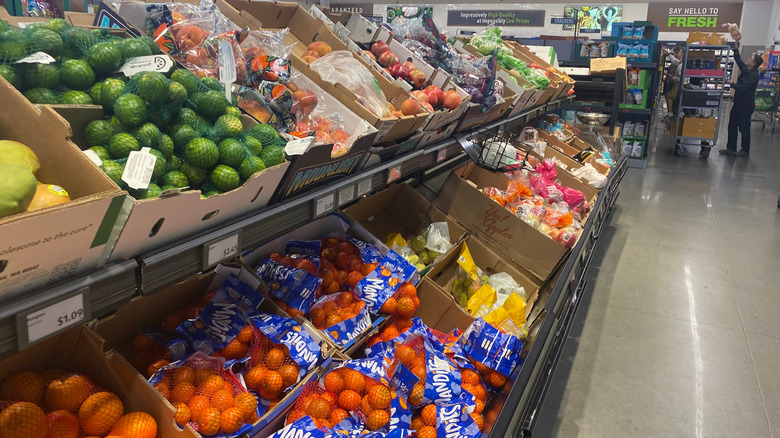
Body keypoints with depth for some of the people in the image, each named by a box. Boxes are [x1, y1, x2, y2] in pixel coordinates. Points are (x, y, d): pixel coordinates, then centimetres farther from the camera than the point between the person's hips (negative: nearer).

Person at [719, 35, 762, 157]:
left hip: (746, 105, -9)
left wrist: (732, 84, -9)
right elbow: (738, 59, 11)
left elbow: (742, 88, -27)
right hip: (738, 103, 9)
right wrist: (736, 43, 4)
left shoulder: (753, 75, -20)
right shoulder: (745, 70, 5)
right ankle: (731, 148, 14)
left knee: (744, 128, 2)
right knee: (732, 126, 9)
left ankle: (745, 150, 14)